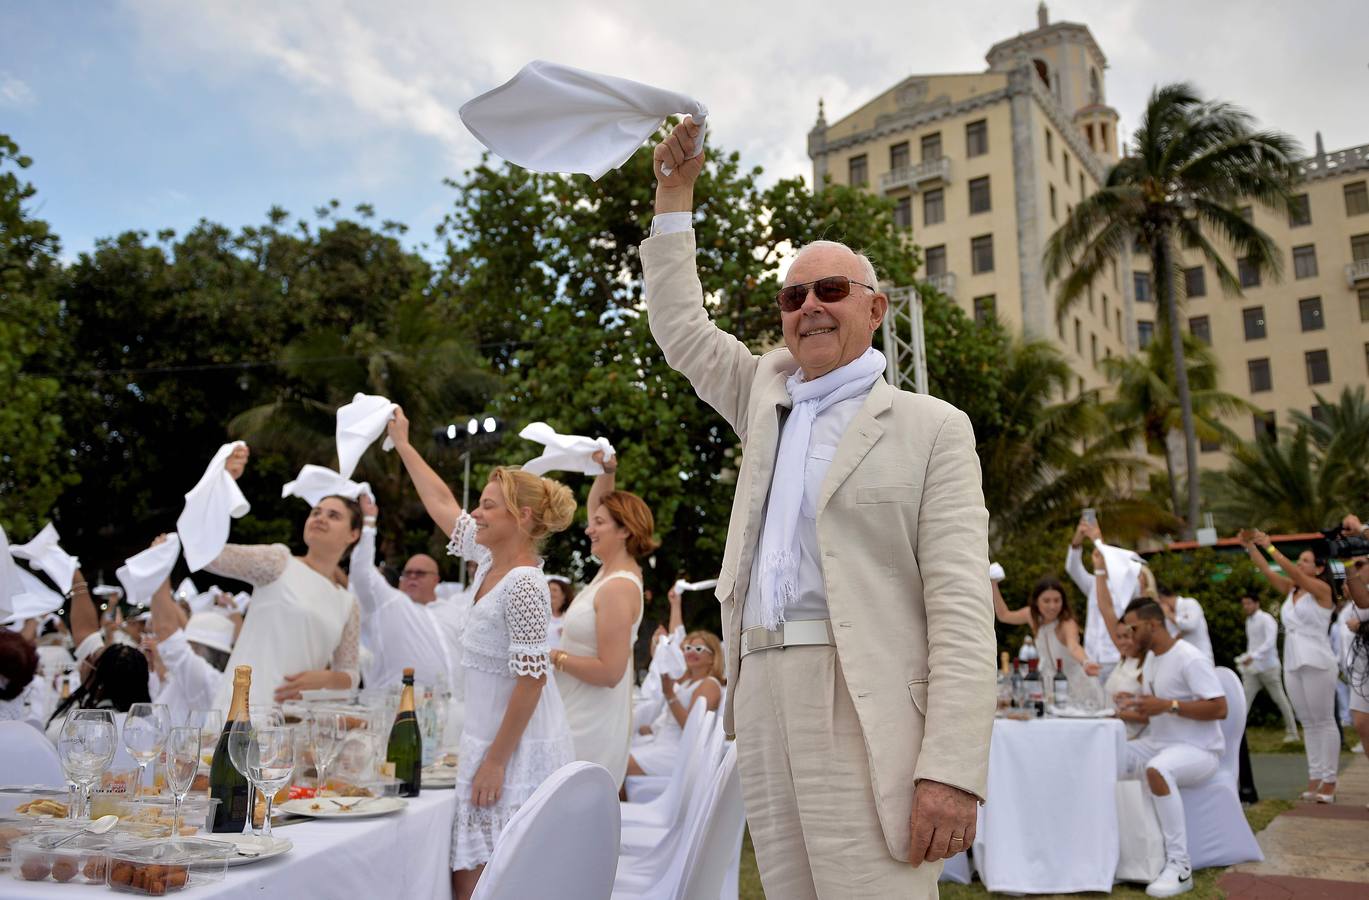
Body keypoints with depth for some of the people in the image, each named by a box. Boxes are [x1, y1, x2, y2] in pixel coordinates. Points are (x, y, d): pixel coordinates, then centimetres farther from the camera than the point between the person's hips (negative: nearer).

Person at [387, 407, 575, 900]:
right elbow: (443, 505, 18)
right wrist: (403, 444, 25)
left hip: (519, 748, -8)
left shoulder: (523, 584, -20)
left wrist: (494, 762, -19)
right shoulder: (491, 559, 5)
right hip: (488, 737, 8)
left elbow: (531, 680, -22)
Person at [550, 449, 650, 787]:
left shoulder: (618, 588, -21)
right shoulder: (612, 569, 5)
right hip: (582, 716, 10)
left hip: (591, 725, -10)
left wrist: (555, 657, -16)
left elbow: (610, 671, -24)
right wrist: (607, 471, 5)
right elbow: (596, 505, 20)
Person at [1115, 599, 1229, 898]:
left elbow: (1220, 708, -24)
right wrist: (1133, 705, -1)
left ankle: (1180, 867, -30)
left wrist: (1168, 705, -29)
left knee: (1157, 771, -39)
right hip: (1157, 744, 9)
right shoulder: (1151, 659, 11)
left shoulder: (1190, 658, -17)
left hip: (1198, 750, -9)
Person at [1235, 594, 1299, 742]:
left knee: (1279, 698, 6)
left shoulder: (1266, 619, -11)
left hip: (1268, 666, -6)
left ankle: (1292, 732, 20)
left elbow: (1270, 642, -24)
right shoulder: (1248, 621, 13)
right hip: (1252, 667, 6)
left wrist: (1253, 656, -33)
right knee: (1245, 699, -4)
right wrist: (1245, 658, 10)